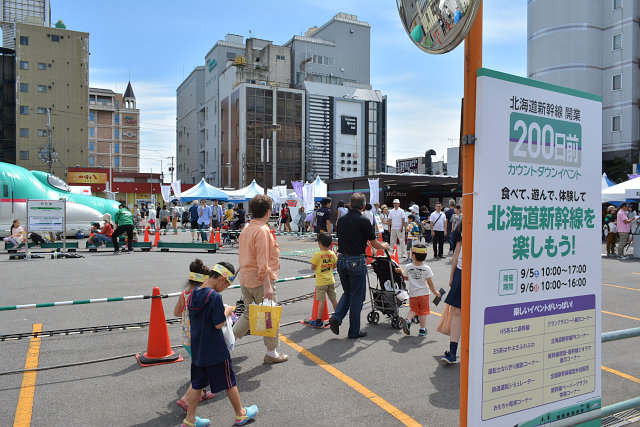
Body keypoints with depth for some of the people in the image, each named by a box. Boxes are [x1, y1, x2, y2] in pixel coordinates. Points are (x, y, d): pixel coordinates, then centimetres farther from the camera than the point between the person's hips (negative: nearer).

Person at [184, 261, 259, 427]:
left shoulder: (194, 294, 0)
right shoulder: (215, 297, -23)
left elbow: (189, 317, 10)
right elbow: (219, 324, -22)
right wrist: (226, 312, -4)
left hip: (197, 349, 7)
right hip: (215, 351, -7)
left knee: (197, 384, 18)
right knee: (229, 383, 11)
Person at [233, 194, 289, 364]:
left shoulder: (246, 229, 11)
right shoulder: (262, 231, -18)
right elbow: (262, 263, -22)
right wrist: (267, 286, -22)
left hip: (246, 279, 9)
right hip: (260, 281, -9)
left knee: (249, 314, 19)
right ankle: (271, 353, 17)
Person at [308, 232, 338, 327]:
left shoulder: (317, 255, -15)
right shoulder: (332, 254, 0)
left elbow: (313, 267, -10)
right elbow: (334, 266, 8)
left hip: (321, 282, -5)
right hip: (331, 280, 5)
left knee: (321, 301, -1)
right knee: (333, 299, 15)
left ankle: (319, 321, 4)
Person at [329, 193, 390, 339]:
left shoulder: (342, 219, 6)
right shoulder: (363, 221, -11)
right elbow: (374, 244, -3)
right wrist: (385, 246, 19)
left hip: (342, 260, 6)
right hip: (356, 261, -5)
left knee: (347, 293, 21)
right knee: (357, 296, 7)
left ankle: (336, 317, 2)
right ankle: (354, 331, 15)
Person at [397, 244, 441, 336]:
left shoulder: (408, 267, -9)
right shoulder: (426, 268, -12)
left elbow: (406, 278, 8)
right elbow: (430, 282, -8)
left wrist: (401, 271, 24)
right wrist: (435, 292, 5)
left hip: (413, 294, 1)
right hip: (423, 293, -1)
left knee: (413, 309, 19)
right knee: (423, 311, 12)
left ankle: (408, 320, -5)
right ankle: (422, 329, 15)